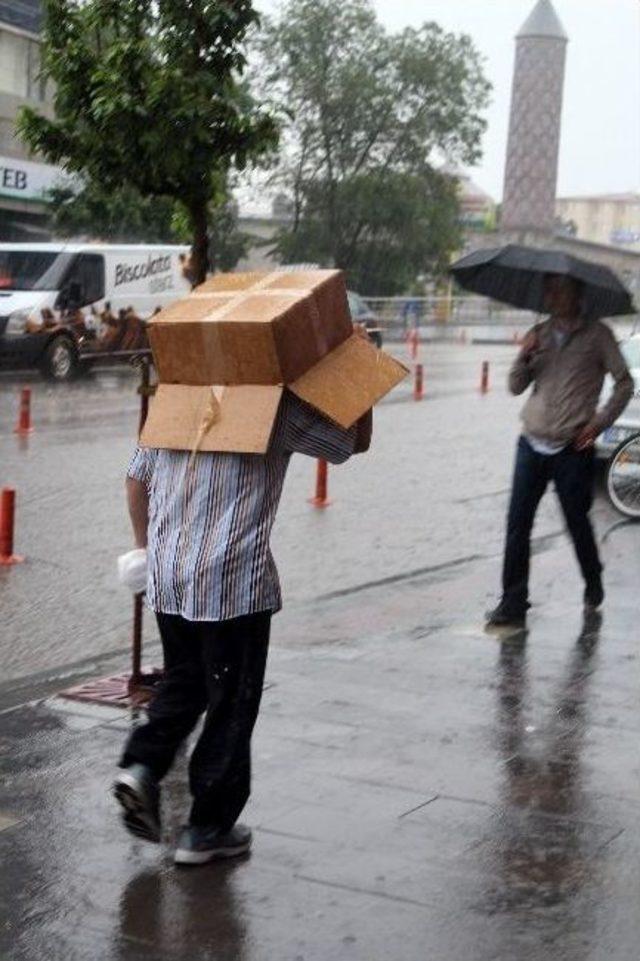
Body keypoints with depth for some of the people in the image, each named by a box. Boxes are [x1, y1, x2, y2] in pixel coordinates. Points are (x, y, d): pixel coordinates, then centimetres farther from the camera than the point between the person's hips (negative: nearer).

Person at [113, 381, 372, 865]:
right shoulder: (279, 407, -7)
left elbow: (136, 479, 14)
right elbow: (355, 440, 3)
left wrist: (146, 547, 24)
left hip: (167, 576, 6)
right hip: (235, 580, -6)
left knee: (183, 683, 24)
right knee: (231, 705, 7)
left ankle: (141, 766, 3)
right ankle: (208, 829, 13)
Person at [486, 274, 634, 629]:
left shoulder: (596, 334, -1)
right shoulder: (539, 334, 11)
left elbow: (624, 383, 1)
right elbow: (516, 387, 10)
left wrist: (599, 422, -8)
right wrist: (524, 357, -8)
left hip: (573, 449, -4)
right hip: (532, 444, 4)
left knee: (577, 523, 8)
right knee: (518, 524, -3)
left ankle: (593, 586, 34)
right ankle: (513, 603, 1)